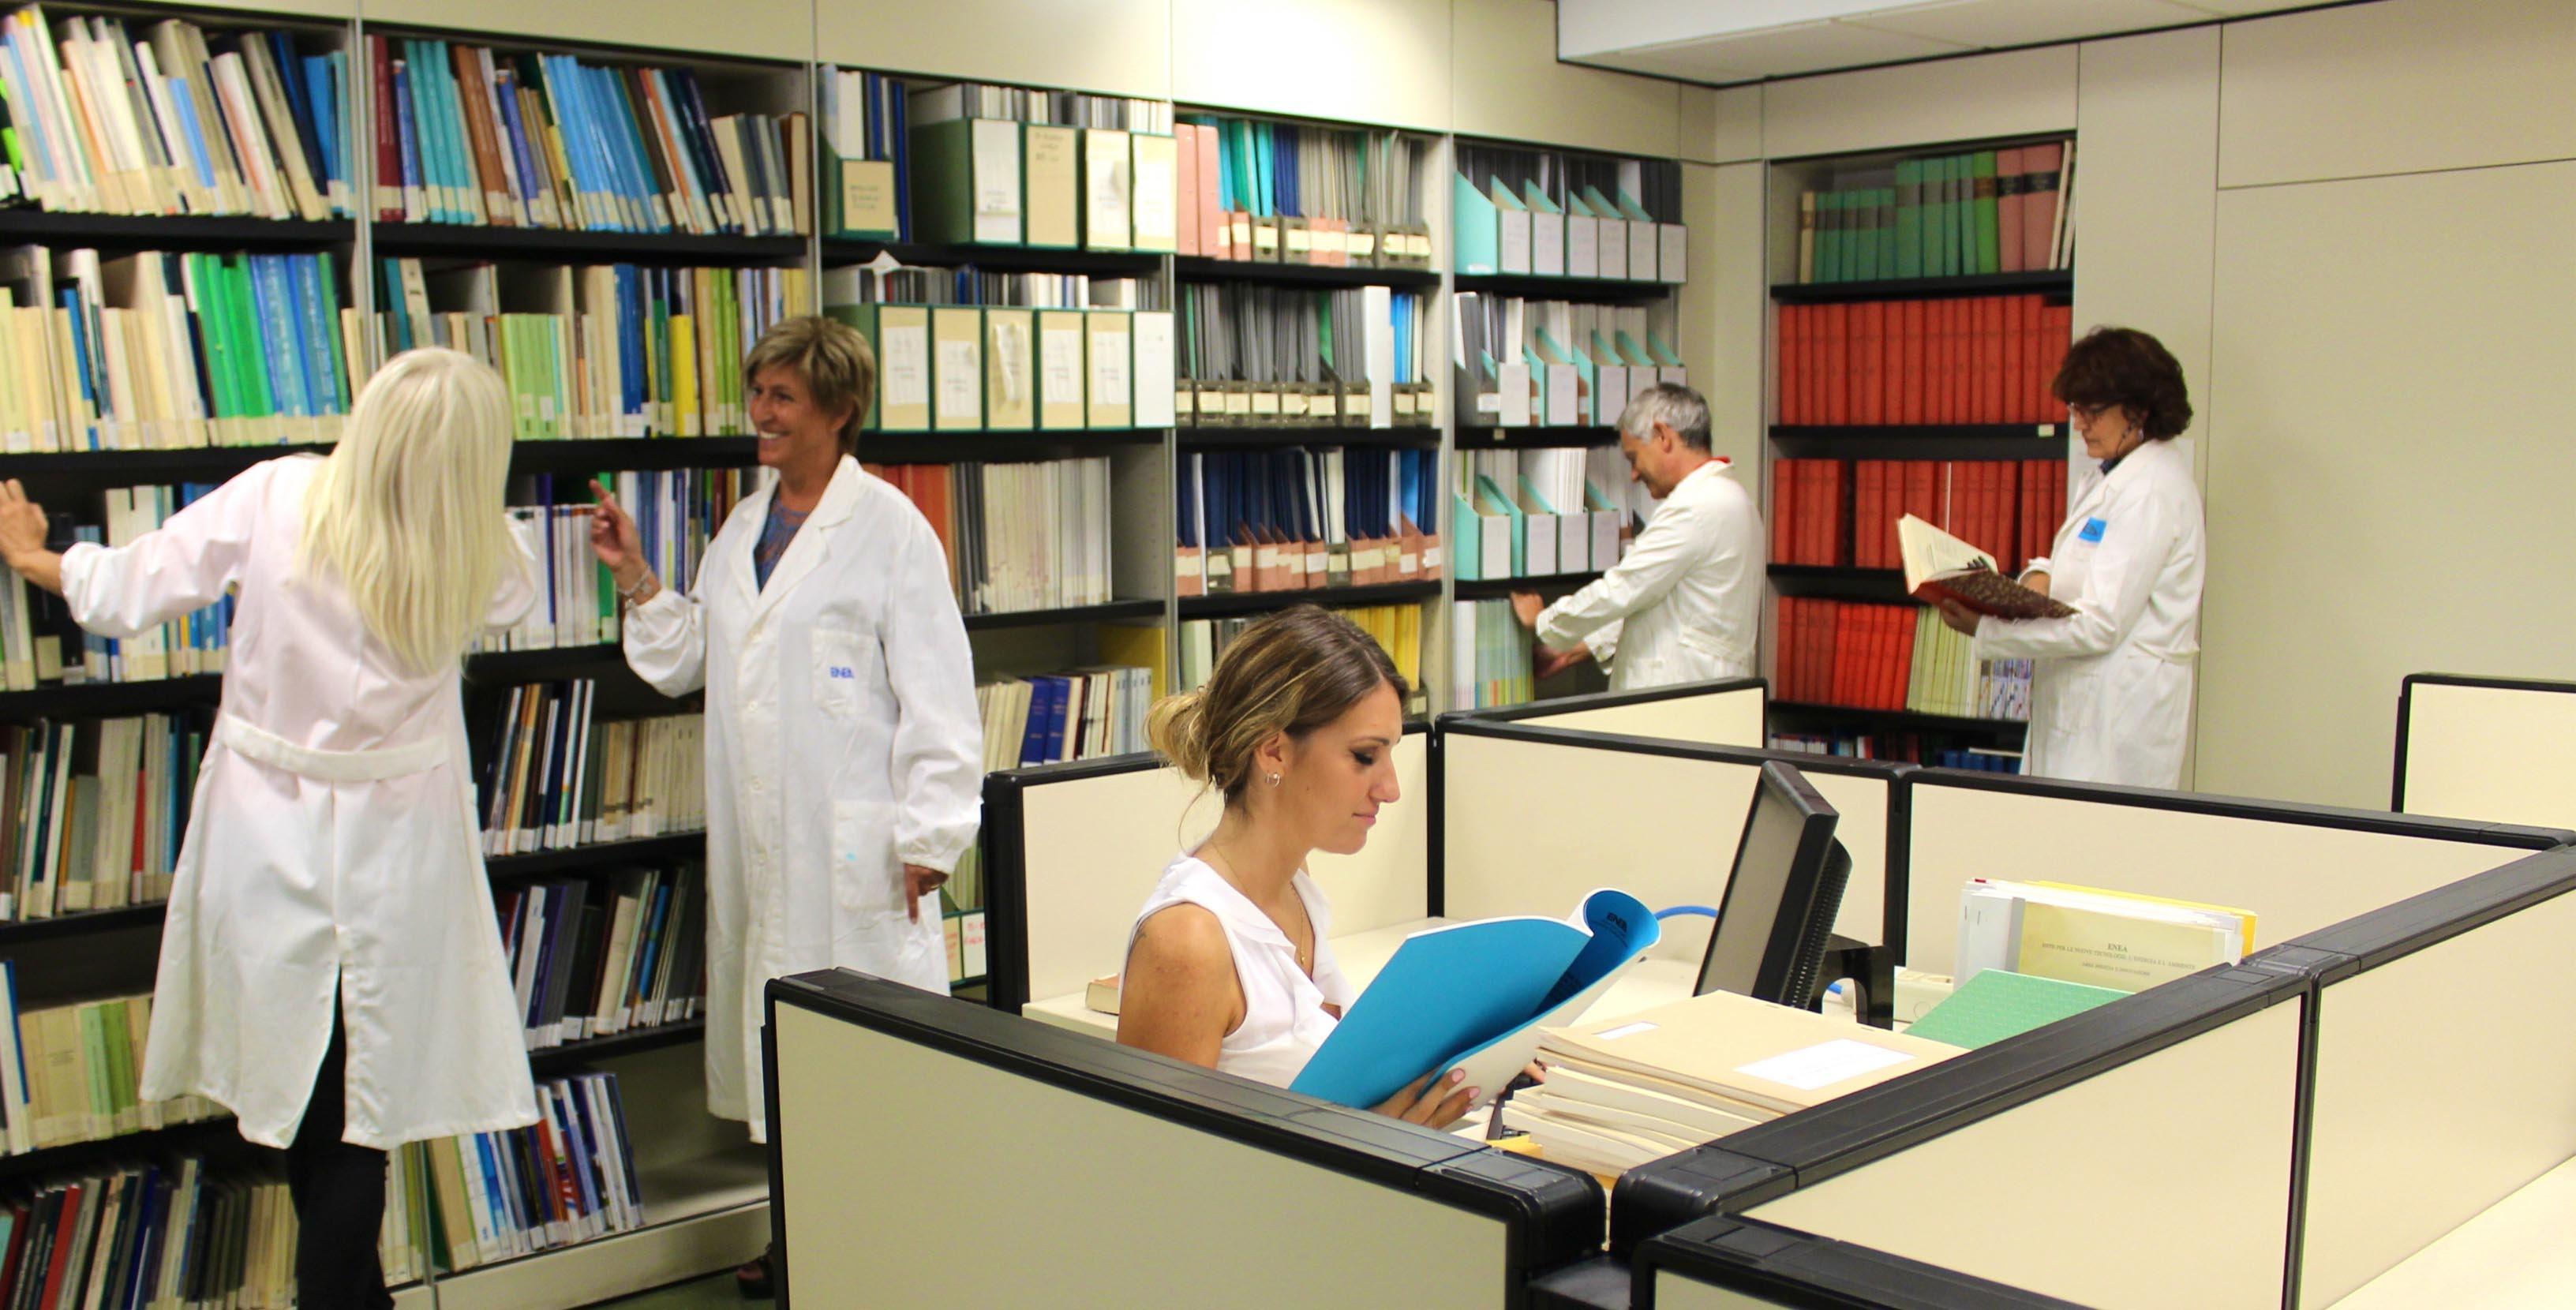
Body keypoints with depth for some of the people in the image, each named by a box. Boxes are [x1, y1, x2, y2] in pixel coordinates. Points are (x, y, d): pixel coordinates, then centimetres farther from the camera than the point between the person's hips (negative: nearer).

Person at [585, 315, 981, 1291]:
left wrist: (926, 837, -13)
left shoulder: (889, 530, -9)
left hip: (854, 840, -7)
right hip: (757, 842, 7)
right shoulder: (742, 528, 14)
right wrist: (635, 577, 6)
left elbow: (936, 698, -11)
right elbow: (688, 662, 19)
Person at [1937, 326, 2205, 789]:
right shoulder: (2112, 476, 15)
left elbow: (2102, 625, -21)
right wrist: (2041, 574, 0)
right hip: (2080, 699, 9)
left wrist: (1986, 631, -20)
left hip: (2120, 712, -9)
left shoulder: (2152, 490, -16)